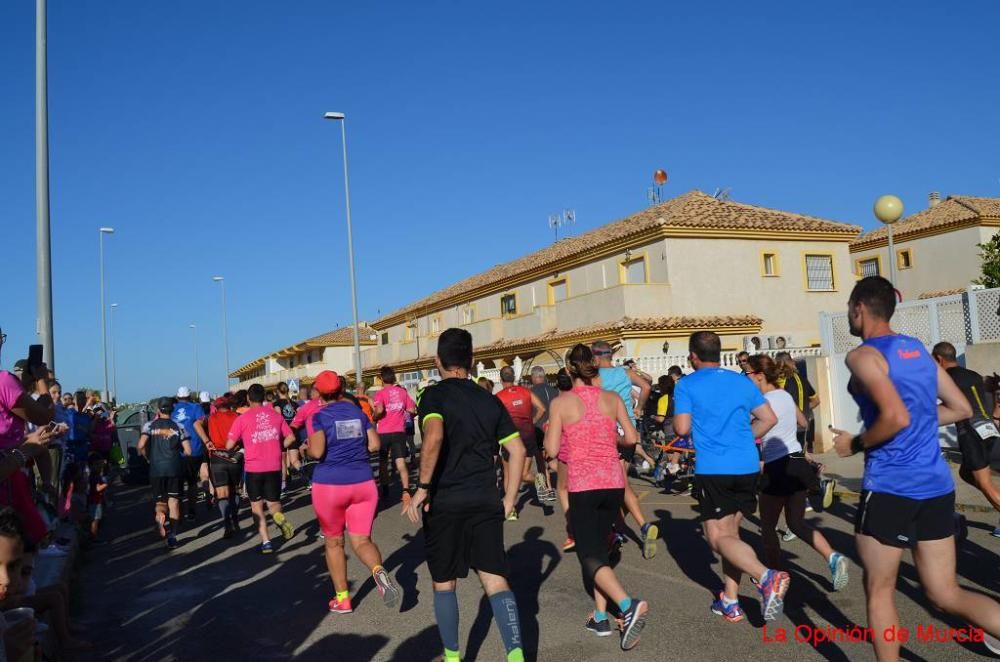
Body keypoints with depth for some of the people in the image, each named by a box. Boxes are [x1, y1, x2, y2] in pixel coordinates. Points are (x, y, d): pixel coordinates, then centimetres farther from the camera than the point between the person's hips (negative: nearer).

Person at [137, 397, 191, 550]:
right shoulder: (178, 427, 3)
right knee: (174, 501, 8)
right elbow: (188, 452, 0)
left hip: (156, 468, 0)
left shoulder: (150, 425, 2)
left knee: (159, 501, 10)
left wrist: (148, 458, 7)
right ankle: (172, 537, 2)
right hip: (174, 467, 0)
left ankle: (160, 515, -25)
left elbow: (141, 446, -12)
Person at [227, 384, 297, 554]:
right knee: (273, 502, 16)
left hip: (254, 468, -2)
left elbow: (229, 445, -5)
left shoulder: (242, 418, -4)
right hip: (274, 467, 2)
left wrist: (240, 445, 16)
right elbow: (290, 437, 7)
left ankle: (265, 541, 4)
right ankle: (279, 516, -18)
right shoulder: (275, 414, 5)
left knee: (257, 504, 14)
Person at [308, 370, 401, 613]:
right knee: (362, 541, 5)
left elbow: (317, 452, -17)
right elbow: (374, 445, 4)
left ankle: (342, 599, 19)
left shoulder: (320, 416, -7)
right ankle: (379, 571, -26)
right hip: (363, 483, 3)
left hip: (329, 485, -3)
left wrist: (309, 447, 4)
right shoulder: (358, 412, 6)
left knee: (333, 542, 15)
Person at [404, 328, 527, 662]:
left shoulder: (434, 395, -5)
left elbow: (433, 438, -25)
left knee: (444, 583, 14)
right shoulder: (489, 400, 9)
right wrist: (509, 499, 11)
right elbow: (518, 450, 6)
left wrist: (422, 488, -17)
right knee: (495, 579, 4)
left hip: (444, 501, -3)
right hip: (486, 500, 3)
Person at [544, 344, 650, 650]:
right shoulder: (612, 398, 2)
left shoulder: (561, 402, -6)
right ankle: (600, 617, 22)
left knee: (590, 555, -1)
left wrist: (548, 431, 13)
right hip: (613, 482, 4)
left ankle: (628, 605, -24)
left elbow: (552, 450, -7)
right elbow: (632, 438, 4)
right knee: (599, 547, 20)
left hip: (583, 485, -4)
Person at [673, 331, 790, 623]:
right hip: (748, 467, 6)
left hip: (712, 470, -5)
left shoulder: (687, 385, -3)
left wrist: (676, 422, 13)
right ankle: (730, 602, 19)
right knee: (730, 531, 16)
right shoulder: (742, 381, 11)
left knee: (719, 538, -1)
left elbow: (682, 428, -9)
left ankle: (767, 577, -24)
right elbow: (769, 418, 11)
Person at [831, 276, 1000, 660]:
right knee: (945, 593, 14)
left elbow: (896, 417, -23)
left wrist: (855, 444, -8)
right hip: (936, 485, 8)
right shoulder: (918, 349, 13)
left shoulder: (863, 356, -11)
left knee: (878, 591, 10)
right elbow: (962, 409, 16)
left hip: (890, 488, -7)